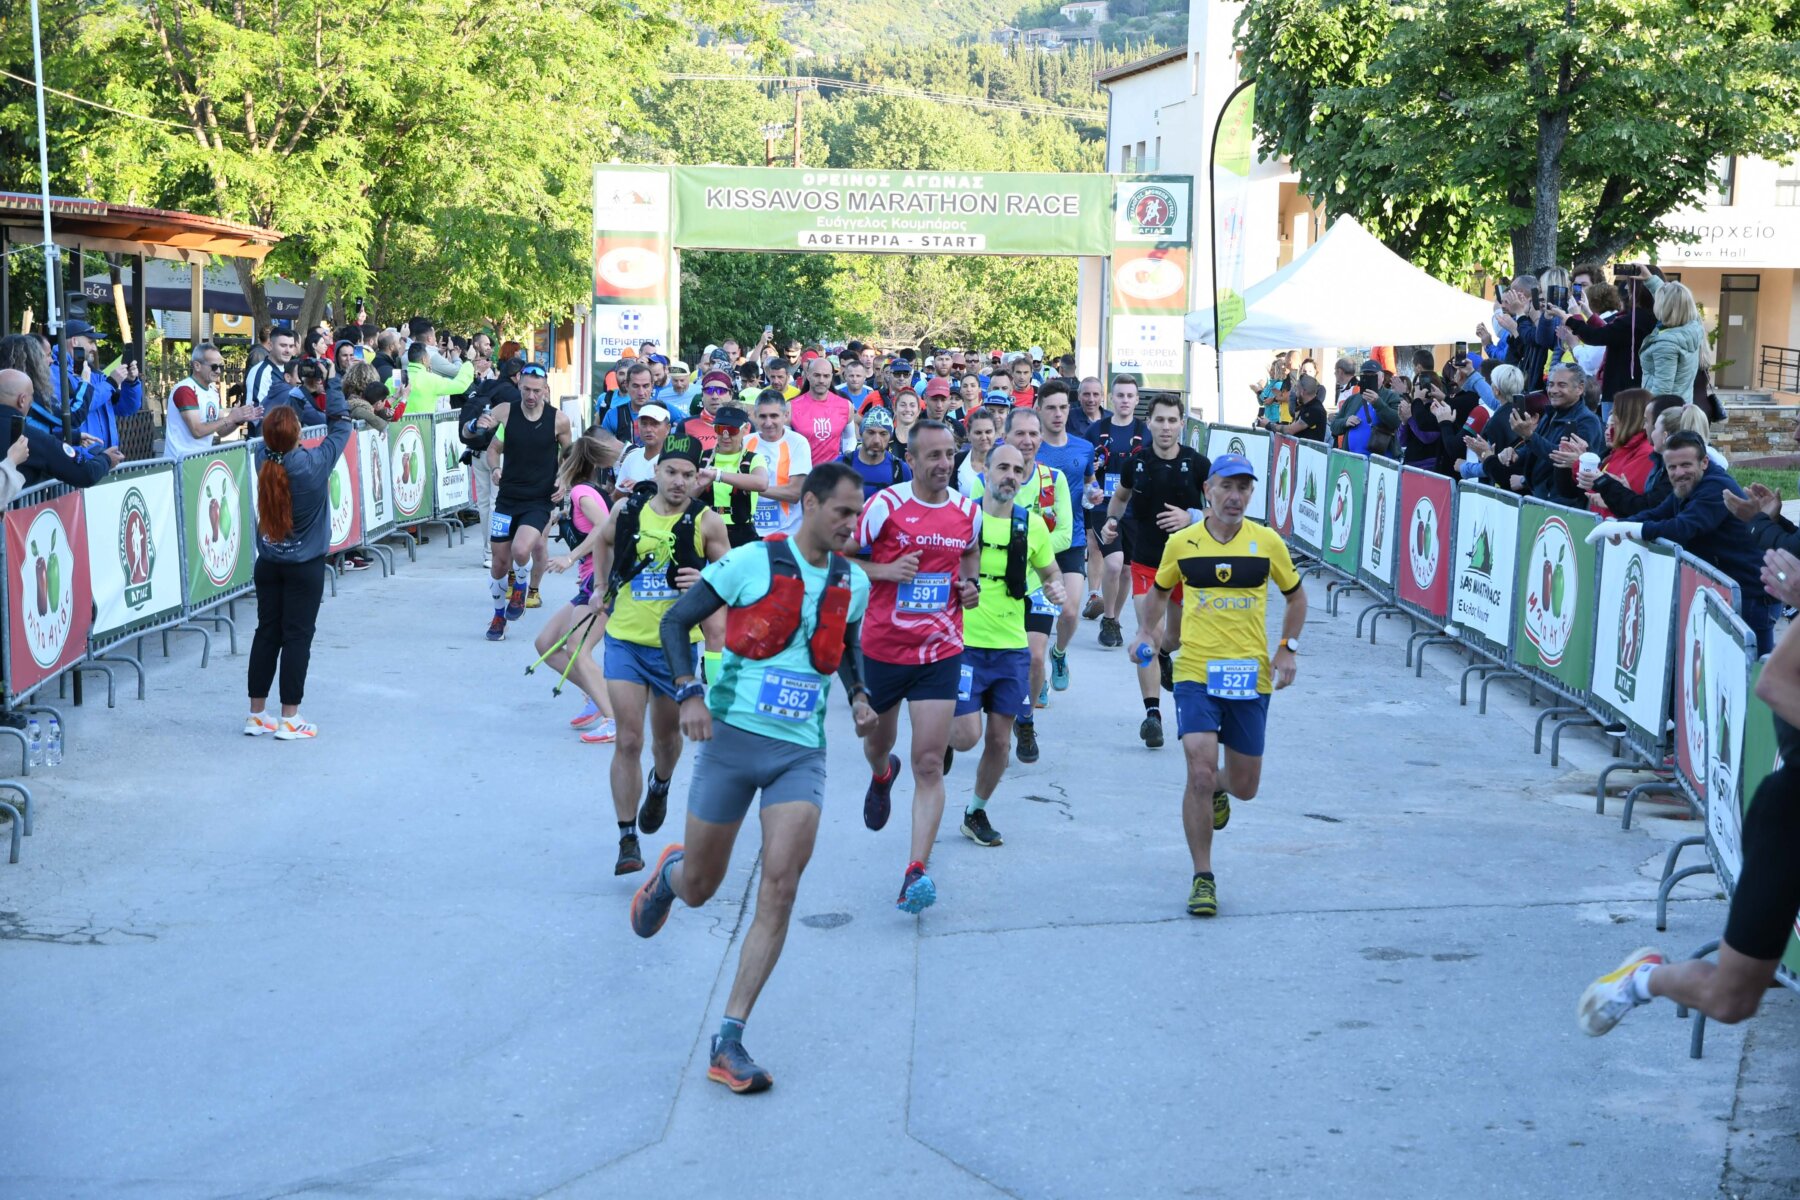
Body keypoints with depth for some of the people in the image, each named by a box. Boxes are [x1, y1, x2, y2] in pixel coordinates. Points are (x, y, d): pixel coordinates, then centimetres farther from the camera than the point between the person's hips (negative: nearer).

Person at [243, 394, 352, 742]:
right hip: (305, 566, -5)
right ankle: (289, 719, 2)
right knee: (297, 636, 0)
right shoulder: (313, 463, -19)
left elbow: (268, 440, 11)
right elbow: (341, 427, -7)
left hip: (268, 565, 5)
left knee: (267, 633, 10)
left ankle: (257, 714, 16)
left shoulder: (265, 461, -9)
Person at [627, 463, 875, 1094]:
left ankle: (729, 1041, -7)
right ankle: (668, 873, 48)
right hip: (733, 737, -3)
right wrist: (690, 693, -16)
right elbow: (675, 621, -3)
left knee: (780, 887, -13)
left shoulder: (853, 582, 8)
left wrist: (858, 695, 7)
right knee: (699, 888, 7)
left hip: (801, 753, 3)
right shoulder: (750, 562, -7)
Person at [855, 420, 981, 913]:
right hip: (882, 647, 0)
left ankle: (917, 872, -11)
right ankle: (881, 775, 60)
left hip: (940, 651, 1)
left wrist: (971, 583, 2)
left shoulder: (968, 510, 2)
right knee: (877, 743, 21)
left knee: (929, 765, -9)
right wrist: (887, 570, -19)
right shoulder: (884, 505, -9)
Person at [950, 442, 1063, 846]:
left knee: (1000, 740, 7)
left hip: (1011, 647, 3)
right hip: (964, 643, -3)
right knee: (966, 735, -12)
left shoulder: (1032, 525, 4)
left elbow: (1050, 573, 17)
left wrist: (1055, 588, -5)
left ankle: (977, 812, 27)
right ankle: (943, 736, 24)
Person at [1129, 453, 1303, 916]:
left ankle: (1219, 790, 49)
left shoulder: (1267, 542, 0)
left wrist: (1288, 649, 1)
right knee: (1200, 774, -15)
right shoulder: (1181, 543, 0)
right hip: (1196, 673, -1)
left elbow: (1295, 596, 13)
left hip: (1250, 676, 1)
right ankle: (1202, 878, -1)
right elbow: (1160, 590, 18)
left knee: (1245, 786, 9)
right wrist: (1146, 630, 1)